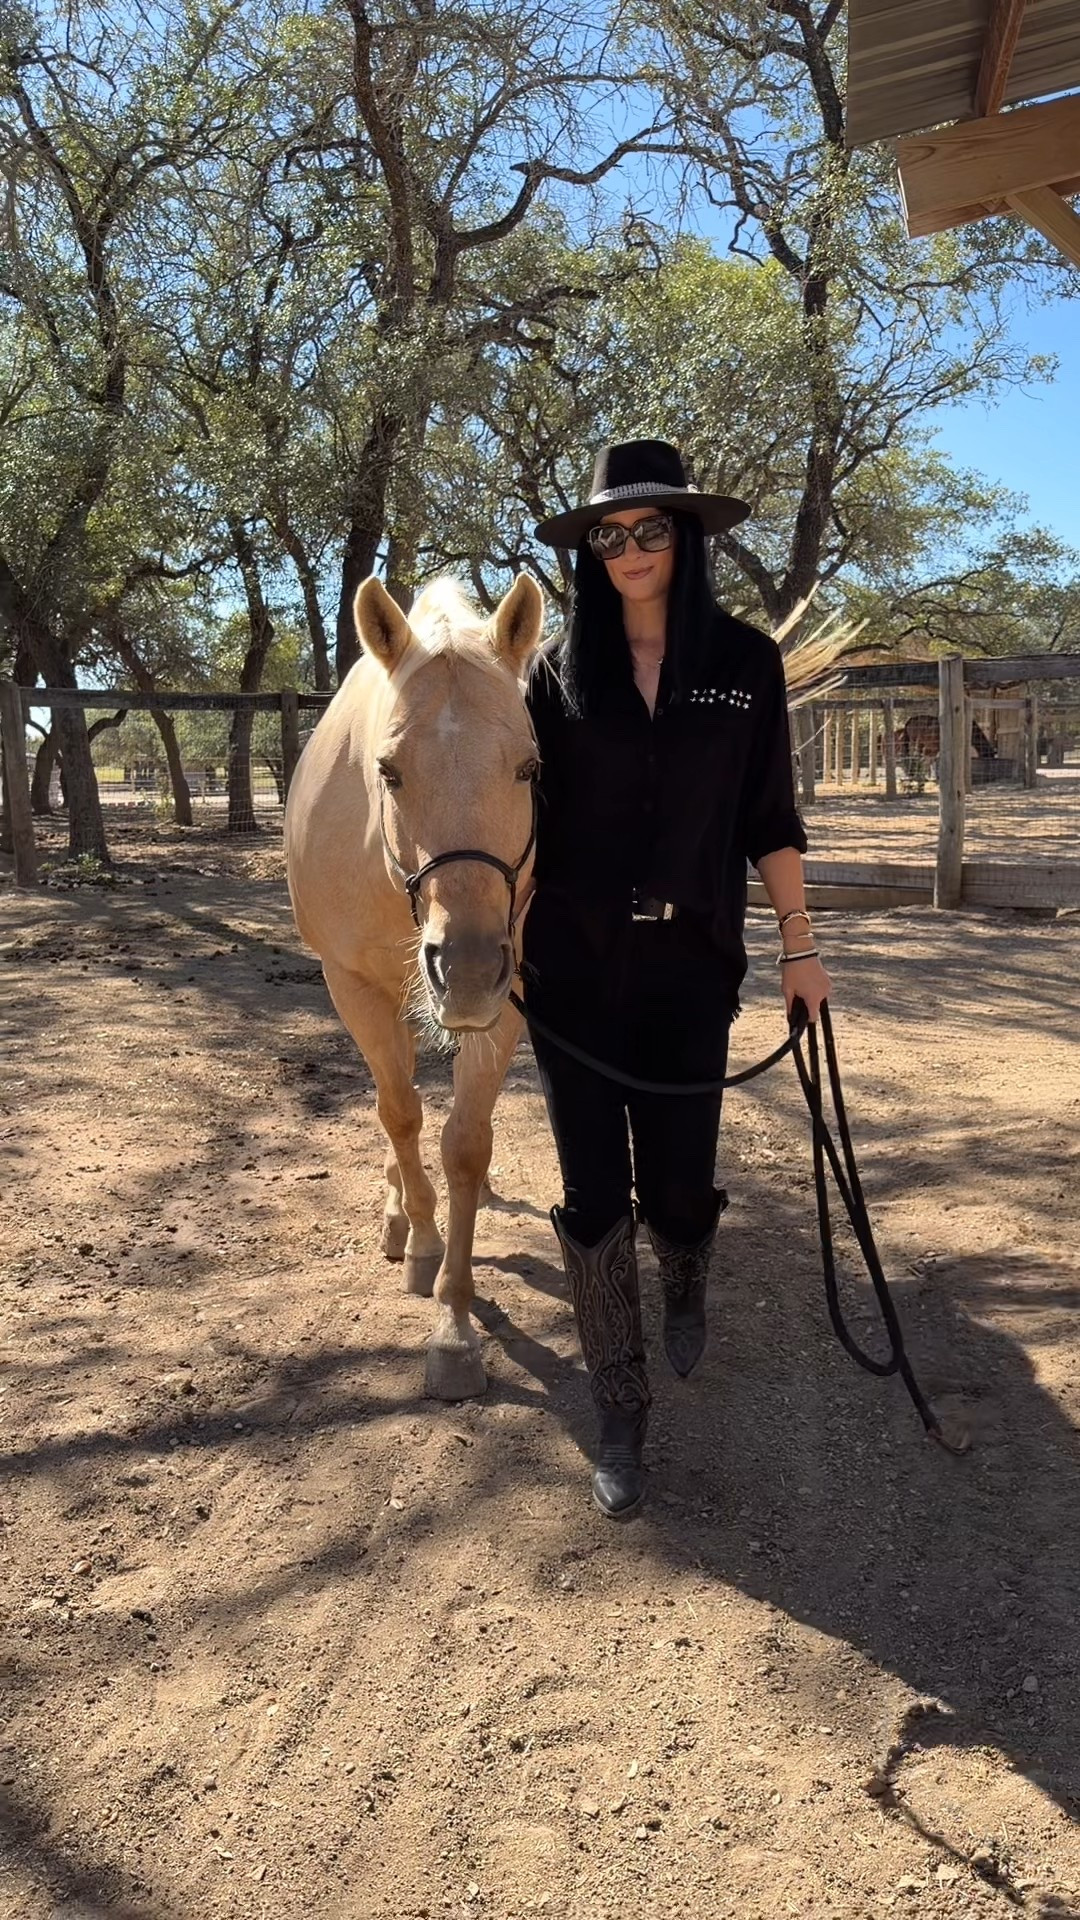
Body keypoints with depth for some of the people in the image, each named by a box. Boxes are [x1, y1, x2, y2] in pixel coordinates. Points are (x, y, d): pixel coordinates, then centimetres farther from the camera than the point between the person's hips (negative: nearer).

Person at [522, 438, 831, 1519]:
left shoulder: (746, 663, 2)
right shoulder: (560, 668, 2)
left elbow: (769, 818, 4)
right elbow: (526, 819, 3)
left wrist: (799, 945, 2)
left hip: (691, 963, 0)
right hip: (573, 965, 0)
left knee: (677, 1185, 6)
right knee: (593, 1195, 2)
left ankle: (686, 1286, 45)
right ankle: (619, 1412, 19)